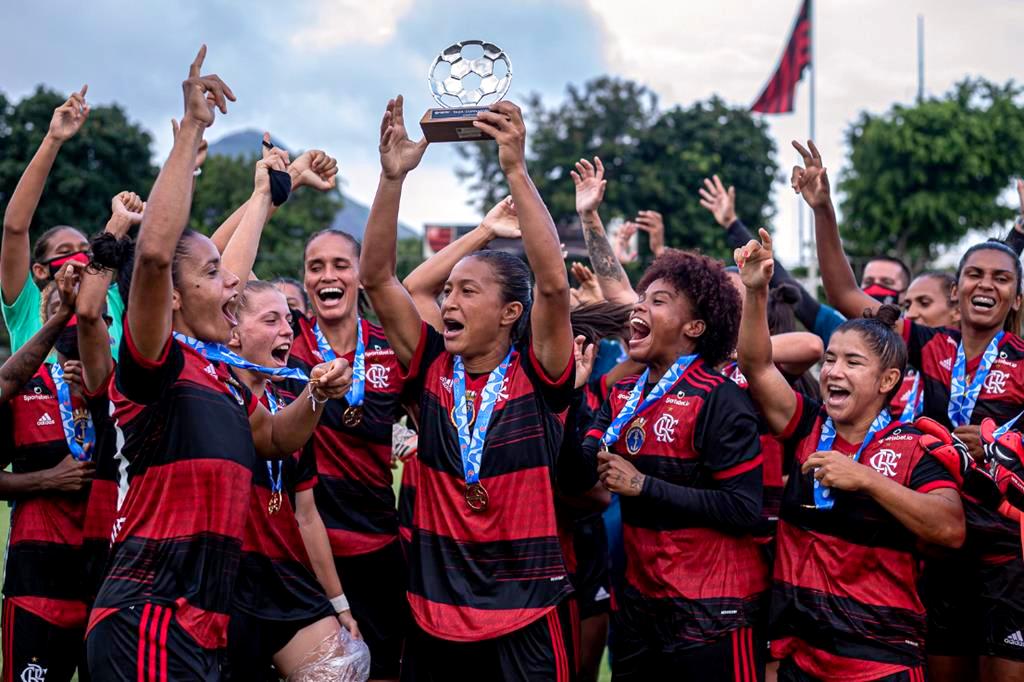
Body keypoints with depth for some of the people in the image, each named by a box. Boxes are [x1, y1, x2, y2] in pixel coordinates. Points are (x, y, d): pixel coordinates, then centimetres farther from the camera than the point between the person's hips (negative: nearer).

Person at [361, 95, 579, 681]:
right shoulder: (433, 371, 4)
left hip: (526, 618, -3)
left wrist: (516, 169, -23)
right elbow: (376, 278, -1)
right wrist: (394, 176, -11)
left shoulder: (538, 377, -5)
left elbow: (553, 283, -19)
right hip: (434, 614, 4)